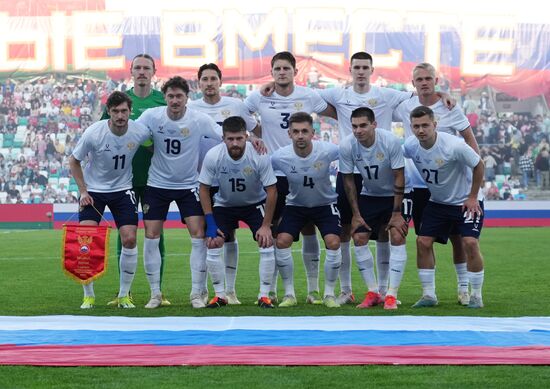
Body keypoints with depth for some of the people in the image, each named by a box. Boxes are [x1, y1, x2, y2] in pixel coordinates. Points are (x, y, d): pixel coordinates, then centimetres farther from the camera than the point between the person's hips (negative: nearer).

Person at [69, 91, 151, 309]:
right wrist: (83, 191, -9)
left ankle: (124, 295, 7)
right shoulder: (93, 133, -20)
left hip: (123, 189, 1)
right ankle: (88, 295, 2)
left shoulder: (140, 132, -16)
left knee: (129, 239, -8)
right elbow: (74, 162, -5)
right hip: (93, 190, -1)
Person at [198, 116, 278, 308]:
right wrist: (210, 223, -16)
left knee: (267, 243, -17)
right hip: (224, 204, 1)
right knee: (212, 244, -14)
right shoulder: (213, 156, -26)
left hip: (255, 204, -1)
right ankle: (220, 296, 1)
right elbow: (204, 188, -11)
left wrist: (266, 225, -19)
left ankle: (264, 296, -4)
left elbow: (271, 191, -18)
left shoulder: (259, 156, -29)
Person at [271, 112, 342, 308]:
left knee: (333, 242, -19)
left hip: (325, 204, -1)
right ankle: (289, 294, -1)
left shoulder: (328, 151, -27)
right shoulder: (279, 157, -23)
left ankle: (329, 294, 0)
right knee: (282, 241, -16)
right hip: (295, 205, 1)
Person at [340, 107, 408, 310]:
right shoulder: (346, 146, -19)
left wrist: (396, 213, -18)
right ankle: (373, 293, 6)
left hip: (394, 195, -3)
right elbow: (348, 180, -6)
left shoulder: (390, 141, -27)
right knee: (358, 238, -6)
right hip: (369, 195, 3)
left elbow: (399, 178, -19)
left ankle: (391, 295, -12)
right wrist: (356, 214, -6)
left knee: (397, 237, -17)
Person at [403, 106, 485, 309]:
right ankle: (429, 295, 8)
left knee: (470, 243, -17)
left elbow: (478, 165, -15)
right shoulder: (410, 145, -14)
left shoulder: (453, 146, -29)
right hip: (437, 201, 5)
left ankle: (476, 296, -2)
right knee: (423, 242, -4)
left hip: (466, 201, -5)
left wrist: (472, 197, -10)